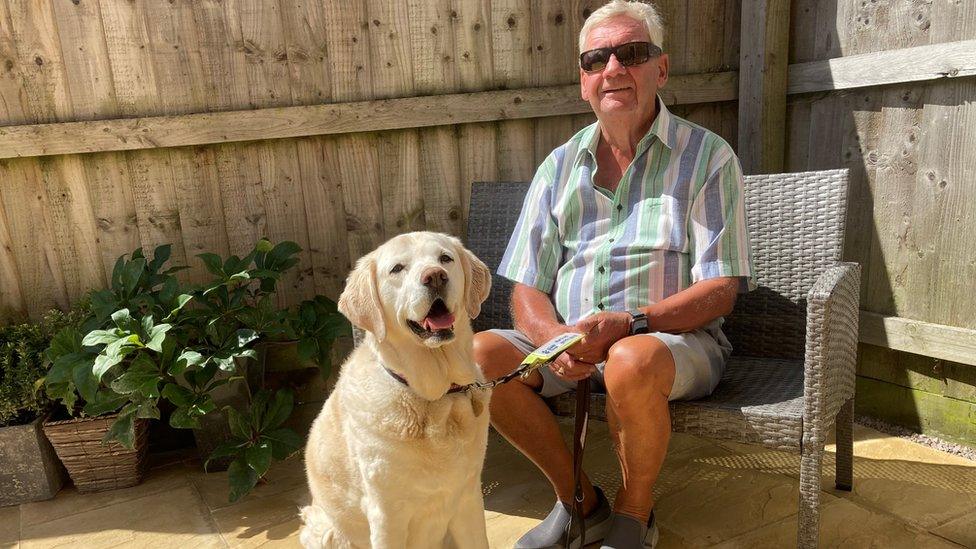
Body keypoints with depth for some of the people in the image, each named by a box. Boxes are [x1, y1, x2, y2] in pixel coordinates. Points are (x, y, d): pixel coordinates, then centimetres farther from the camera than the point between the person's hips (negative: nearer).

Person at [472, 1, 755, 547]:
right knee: (478, 355, -21)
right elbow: (526, 291, 5)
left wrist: (628, 323, -23)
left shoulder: (708, 155, -1)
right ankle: (579, 500, 1)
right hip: (567, 340, 4)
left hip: (676, 337, -3)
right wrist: (556, 338, -17)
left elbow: (719, 290, -8)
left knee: (631, 362, -37)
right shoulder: (559, 167, 9)